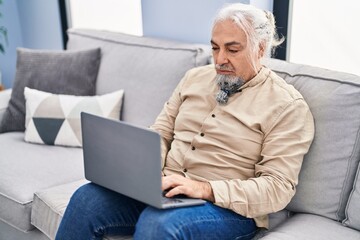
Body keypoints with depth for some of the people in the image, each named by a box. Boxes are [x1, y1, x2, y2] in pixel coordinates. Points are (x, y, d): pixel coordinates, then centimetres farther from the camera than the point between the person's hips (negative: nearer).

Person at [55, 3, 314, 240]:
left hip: (229, 207, -5)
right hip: (166, 189, 5)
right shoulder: (195, 78, 12)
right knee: (87, 200, -17)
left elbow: (278, 187, -13)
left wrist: (205, 189, -24)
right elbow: (160, 133, 13)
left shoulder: (287, 105, -7)